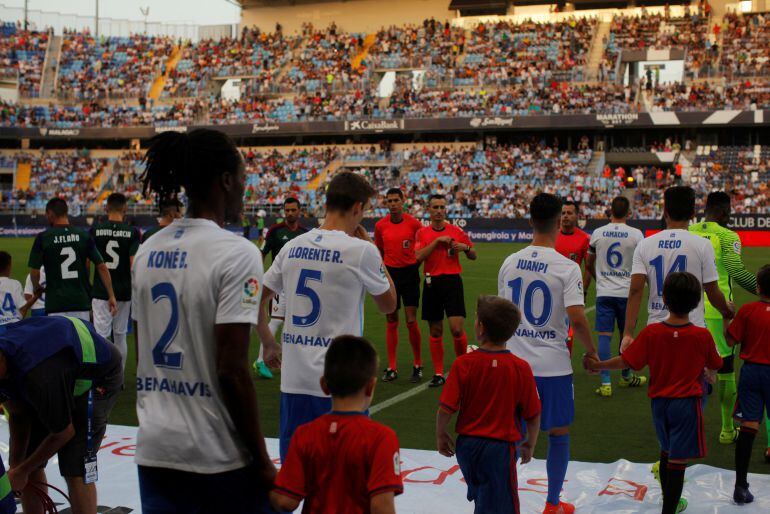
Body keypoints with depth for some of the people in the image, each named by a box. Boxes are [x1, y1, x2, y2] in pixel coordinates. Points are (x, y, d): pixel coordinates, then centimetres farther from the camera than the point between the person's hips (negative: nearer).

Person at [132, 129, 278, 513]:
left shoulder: (147, 251, 6)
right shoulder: (237, 254, -15)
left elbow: (143, 355, 11)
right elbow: (231, 370, -19)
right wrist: (262, 461, -10)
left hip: (154, 450, 6)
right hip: (219, 456, -6)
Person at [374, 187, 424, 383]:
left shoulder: (414, 223, -5)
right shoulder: (380, 225, 2)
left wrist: (416, 264, -2)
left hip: (409, 273, -2)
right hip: (390, 273, 2)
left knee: (411, 321, -4)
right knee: (391, 321, 5)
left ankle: (417, 365, 10)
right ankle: (392, 367, 11)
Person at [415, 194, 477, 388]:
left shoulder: (456, 231, 4)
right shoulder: (422, 233, 6)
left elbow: (473, 256, 12)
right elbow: (419, 256, -10)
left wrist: (465, 247, -9)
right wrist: (437, 240, -13)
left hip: (452, 281, -1)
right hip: (432, 283, 2)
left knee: (457, 328, -11)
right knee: (435, 330, 6)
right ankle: (438, 373, 15)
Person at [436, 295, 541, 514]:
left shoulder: (463, 363, -11)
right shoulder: (521, 368, -11)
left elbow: (446, 408, -11)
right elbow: (533, 415, -4)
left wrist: (441, 435, 7)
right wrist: (530, 445, 13)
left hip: (466, 444, 3)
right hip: (501, 447, -2)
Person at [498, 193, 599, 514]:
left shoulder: (510, 263, 2)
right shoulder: (567, 267, -12)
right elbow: (577, 318, -20)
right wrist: (591, 350, -4)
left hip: (514, 361, 4)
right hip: (552, 364, -3)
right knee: (559, 434, 14)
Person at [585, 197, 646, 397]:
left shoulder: (597, 233, 0)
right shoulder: (636, 234, -6)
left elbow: (589, 264, 11)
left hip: (604, 292, 1)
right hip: (627, 292, 0)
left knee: (604, 336, 0)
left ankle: (606, 383, -4)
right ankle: (626, 377, 32)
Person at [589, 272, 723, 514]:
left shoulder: (651, 333, -12)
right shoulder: (702, 336, -12)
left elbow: (626, 361, -10)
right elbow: (713, 368, 3)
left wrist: (598, 365, 5)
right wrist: (707, 374, 26)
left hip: (659, 401, 3)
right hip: (687, 403, -3)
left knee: (666, 451, 22)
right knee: (678, 459, 0)